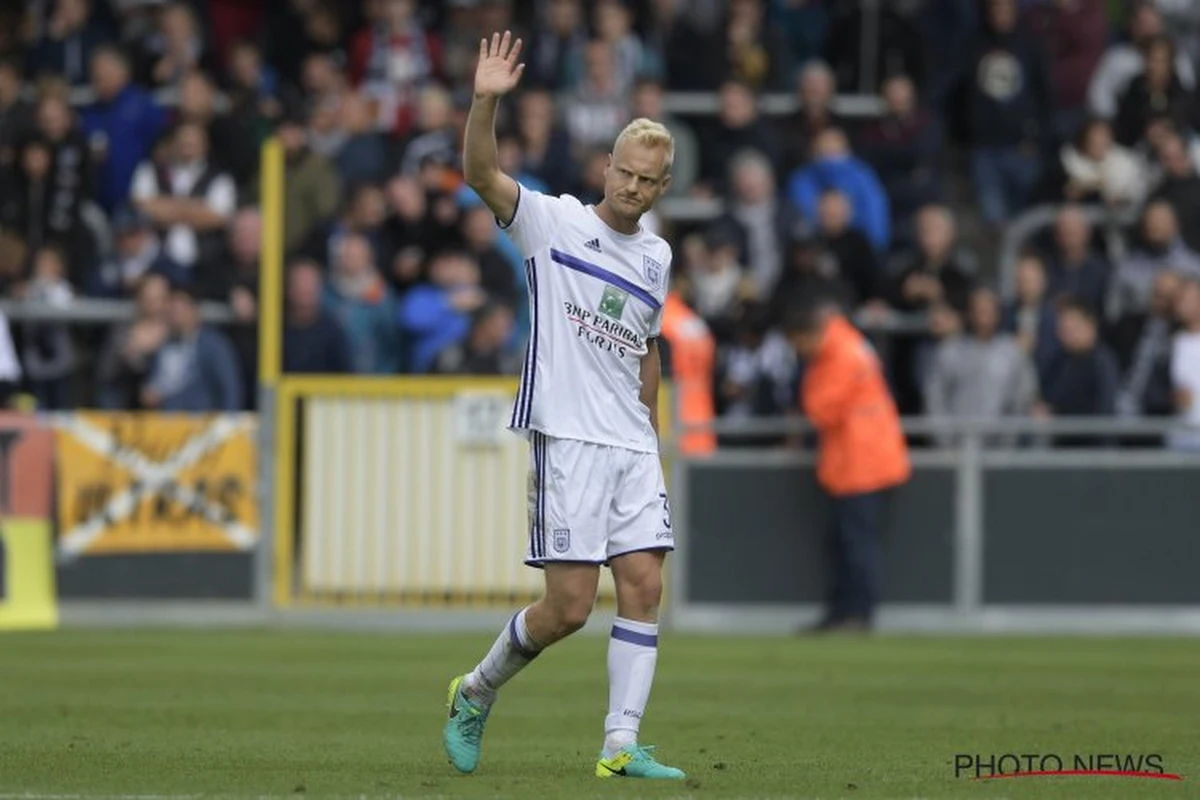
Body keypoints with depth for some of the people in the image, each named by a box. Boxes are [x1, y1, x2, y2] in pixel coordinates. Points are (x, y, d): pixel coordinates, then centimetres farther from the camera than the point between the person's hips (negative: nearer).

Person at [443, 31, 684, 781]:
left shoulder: (656, 256, 14)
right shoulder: (553, 222, -2)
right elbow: (482, 173, -17)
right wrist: (487, 102, -33)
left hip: (633, 445, 6)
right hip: (567, 437, -6)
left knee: (645, 585, -5)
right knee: (570, 605, -9)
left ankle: (621, 747, -3)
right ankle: (476, 692, 15)